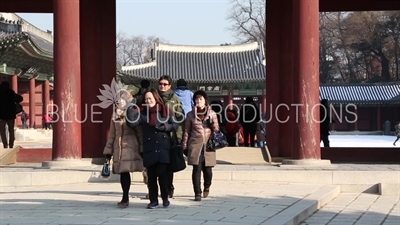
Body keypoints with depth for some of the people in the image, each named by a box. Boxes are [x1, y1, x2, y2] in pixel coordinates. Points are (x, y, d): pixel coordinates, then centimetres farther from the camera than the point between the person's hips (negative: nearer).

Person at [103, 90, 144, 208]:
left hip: (130, 146, -5)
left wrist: (142, 149, -5)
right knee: (122, 171, 5)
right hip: (118, 147, 5)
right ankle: (125, 198, 13)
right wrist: (108, 150, 13)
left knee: (125, 171, -11)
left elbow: (140, 132, -1)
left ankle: (125, 198, -7)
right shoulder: (115, 115, 13)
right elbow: (112, 134, 16)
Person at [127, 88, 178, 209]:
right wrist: (131, 109, -15)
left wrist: (164, 127, -13)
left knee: (163, 174, -4)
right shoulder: (142, 112, 6)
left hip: (163, 148, -1)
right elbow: (132, 123, -7)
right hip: (149, 148, 1)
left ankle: (165, 198, 12)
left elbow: (175, 125, 3)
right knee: (151, 175, 3)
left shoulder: (166, 110, 5)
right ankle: (153, 200, 12)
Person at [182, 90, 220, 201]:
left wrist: (212, 123, -10)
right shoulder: (191, 115, 8)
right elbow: (186, 131, 10)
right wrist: (184, 145, 5)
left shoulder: (212, 114, 8)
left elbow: (216, 130, 10)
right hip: (195, 145, 0)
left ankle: (207, 187, 31)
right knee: (197, 168, -7)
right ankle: (197, 193, -2)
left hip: (208, 146, 0)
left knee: (207, 169, 1)